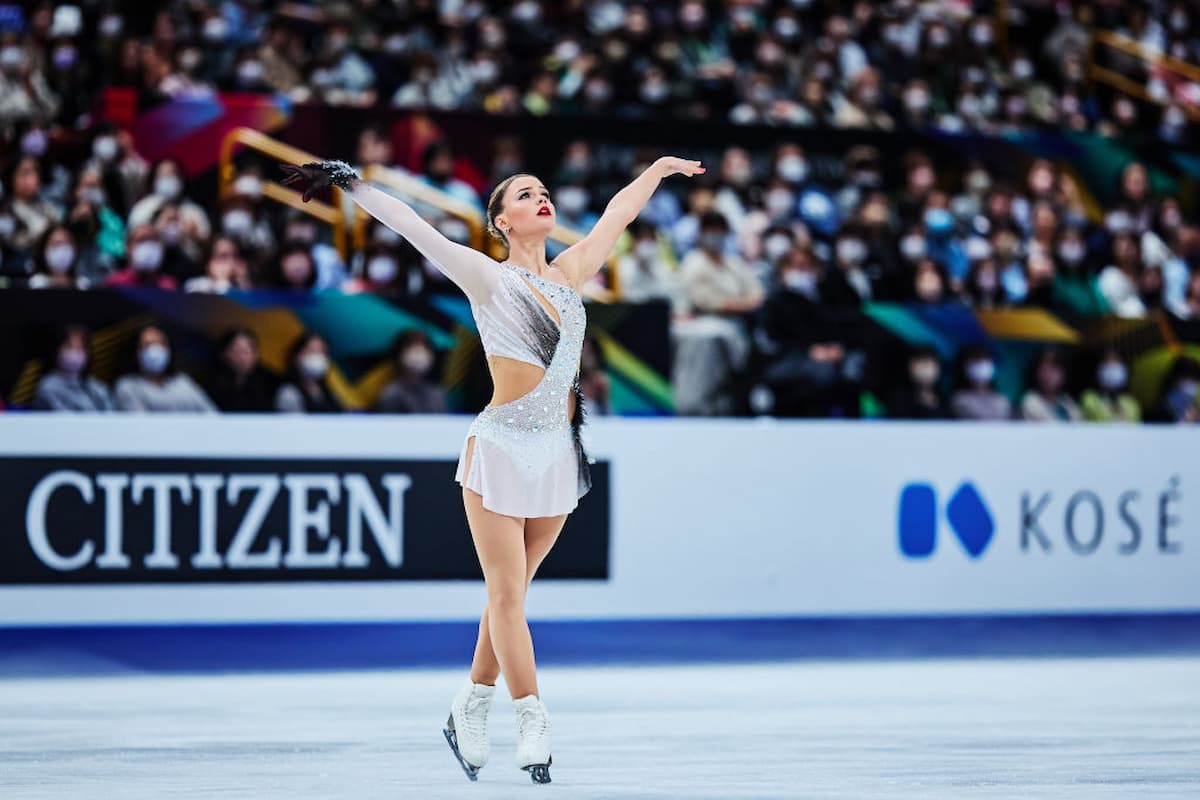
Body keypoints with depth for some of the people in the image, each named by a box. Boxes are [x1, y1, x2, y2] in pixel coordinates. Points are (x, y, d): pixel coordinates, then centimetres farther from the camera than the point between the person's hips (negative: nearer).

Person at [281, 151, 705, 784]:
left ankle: (470, 711, 21)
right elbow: (411, 225, -10)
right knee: (506, 594, -3)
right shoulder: (489, 278, -3)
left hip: (558, 453, 5)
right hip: (501, 448, -5)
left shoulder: (570, 273, 11)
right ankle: (533, 722, 1)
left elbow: (618, 213, 24)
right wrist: (350, 182, -16)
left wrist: (660, 168, 37)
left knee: (511, 592, 10)